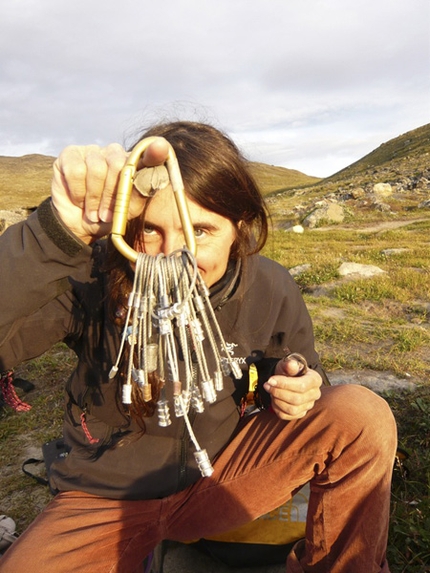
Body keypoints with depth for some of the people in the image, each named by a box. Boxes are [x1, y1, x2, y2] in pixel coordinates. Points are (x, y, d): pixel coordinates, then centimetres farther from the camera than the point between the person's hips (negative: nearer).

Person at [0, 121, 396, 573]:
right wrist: (64, 225, -48)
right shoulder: (90, 280, -21)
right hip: (106, 497, -1)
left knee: (363, 416, -16)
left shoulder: (271, 291, -11)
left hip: (219, 479, 2)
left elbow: (298, 381, 5)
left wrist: (300, 389, -19)